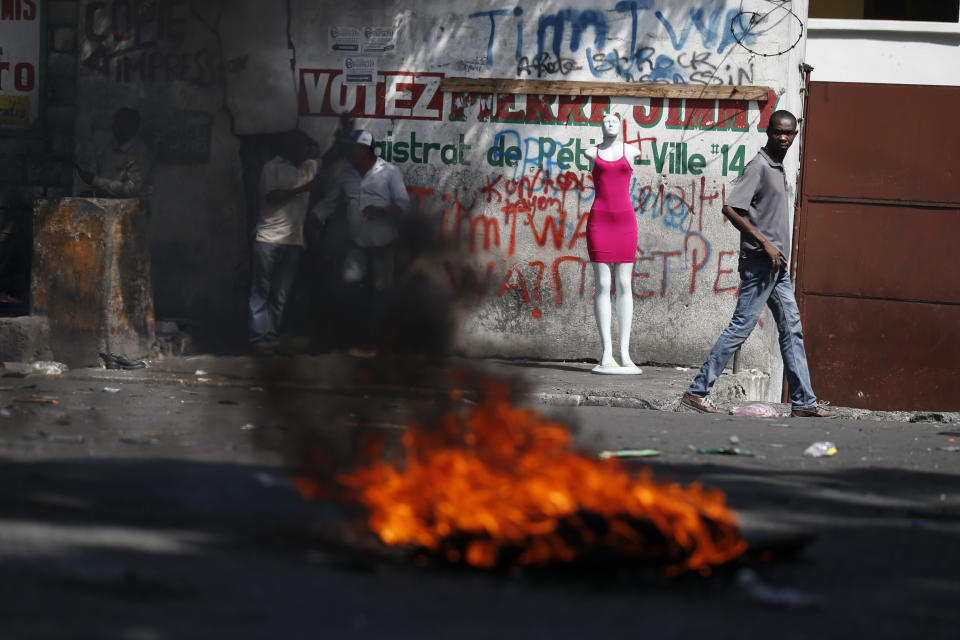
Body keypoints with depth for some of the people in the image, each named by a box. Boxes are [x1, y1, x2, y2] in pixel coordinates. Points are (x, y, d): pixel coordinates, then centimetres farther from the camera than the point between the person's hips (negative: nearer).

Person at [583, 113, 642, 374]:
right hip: (599, 220, -1)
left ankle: (624, 354, 0)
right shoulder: (591, 153, 8)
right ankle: (607, 354, -6)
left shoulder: (631, 151, 8)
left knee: (624, 285, 0)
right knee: (602, 285, -5)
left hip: (625, 219, 1)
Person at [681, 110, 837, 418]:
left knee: (792, 329, 9)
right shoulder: (758, 167, -13)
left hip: (777, 265, 10)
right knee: (740, 327, -9)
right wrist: (764, 242, -21)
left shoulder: (778, 168, 16)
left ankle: (803, 401, 12)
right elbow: (730, 208, -21)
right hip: (759, 262, -10)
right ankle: (697, 391, -6)